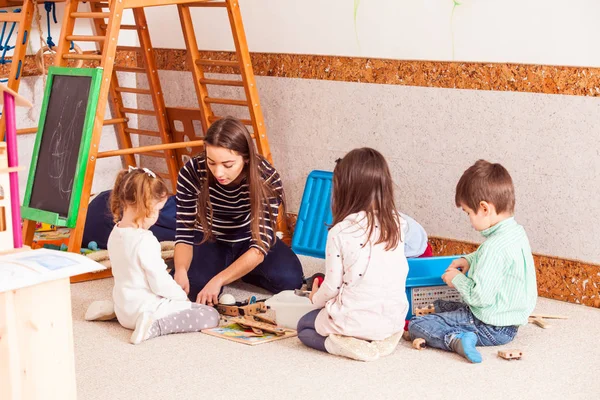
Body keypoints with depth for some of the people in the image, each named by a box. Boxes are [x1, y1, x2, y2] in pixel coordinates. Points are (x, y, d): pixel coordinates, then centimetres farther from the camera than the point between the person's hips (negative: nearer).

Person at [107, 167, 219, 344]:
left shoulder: (116, 233, 3)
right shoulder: (145, 241, -24)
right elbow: (160, 283, -22)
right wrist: (182, 296, -3)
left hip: (123, 309, 9)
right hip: (146, 308, -9)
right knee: (210, 315, -9)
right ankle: (156, 325, -20)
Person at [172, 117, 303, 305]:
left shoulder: (267, 178, -30)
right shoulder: (191, 173, -28)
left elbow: (260, 245, -32)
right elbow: (185, 232, -22)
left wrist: (218, 280, -44)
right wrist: (180, 270, -44)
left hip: (250, 240, 0)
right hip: (210, 239, 0)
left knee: (289, 278, -24)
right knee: (195, 286, -28)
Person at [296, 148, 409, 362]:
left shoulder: (340, 232, -16)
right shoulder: (397, 224, -4)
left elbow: (332, 285, -9)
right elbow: (401, 273, 8)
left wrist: (316, 298, 14)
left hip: (354, 321, -5)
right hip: (394, 319, 5)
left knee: (304, 327, 24)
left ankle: (343, 344, -4)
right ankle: (382, 340, 9)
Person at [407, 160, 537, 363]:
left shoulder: (495, 247, -28)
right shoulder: (517, 232, 3)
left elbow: (480, 296, -28)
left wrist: (457, 279, -11)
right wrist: (469, 260, 10)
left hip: (490, 328, -10)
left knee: (416, 326, -11)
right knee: (439, 306, 28)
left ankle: (456, 339, -28)